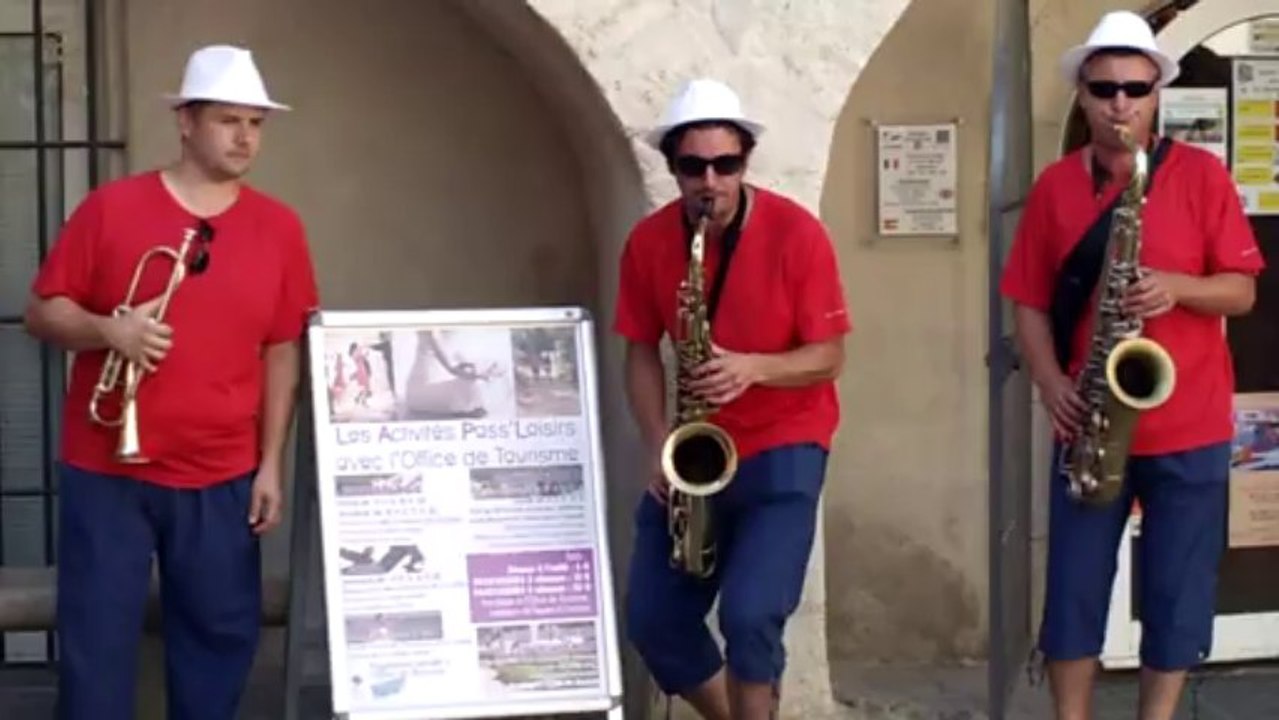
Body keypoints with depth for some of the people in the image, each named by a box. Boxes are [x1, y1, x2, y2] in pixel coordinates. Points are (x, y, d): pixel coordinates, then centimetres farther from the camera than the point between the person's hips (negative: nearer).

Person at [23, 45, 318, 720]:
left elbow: (282, 353, 5)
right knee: (95, 641, 3)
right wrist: (109, 329, -19)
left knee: (221, 637, 8)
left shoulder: (279, 226, 3)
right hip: (106, 470, -1)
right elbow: (41, 313, 1)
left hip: (222, 480, 2)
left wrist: (271, 464, 1)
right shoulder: (110, 207, -2)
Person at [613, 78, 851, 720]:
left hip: (782, 449, -4)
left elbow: (828, 356, -10)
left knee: (749, 616, -19)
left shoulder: (796, 233, -14)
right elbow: (642, 353, 4)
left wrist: (752, 368, -28)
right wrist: (659, 445, -11)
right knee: (653, 623, 4)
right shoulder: (648, 242, -4)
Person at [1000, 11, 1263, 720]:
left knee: (1176, 595, 6)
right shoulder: (1054, 185, 3)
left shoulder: (1202, 174, -2)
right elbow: (1030, 301, 5)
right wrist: (1051, 383, -10)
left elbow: (1241, 291, -2)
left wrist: (1176, 288, -22)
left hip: (1189, 427, -1)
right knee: (1072, 590, 5)